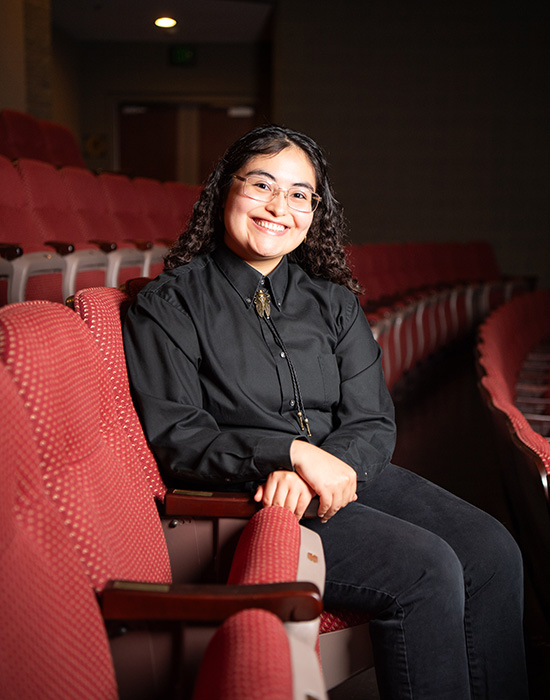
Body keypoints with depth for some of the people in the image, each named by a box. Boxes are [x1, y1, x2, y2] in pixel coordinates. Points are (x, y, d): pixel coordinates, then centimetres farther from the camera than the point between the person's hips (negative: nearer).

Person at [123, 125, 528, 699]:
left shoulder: (331, 300, 13)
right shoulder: (168, 305, -1)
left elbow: (373, 423, 6)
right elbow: (176, 438, -9)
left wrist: (329, 470, -16)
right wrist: (295, 453, -20)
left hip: (346, 473, 6)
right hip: (239, 498, -5)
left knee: (493, 553, -14)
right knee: (425, 570, -24)